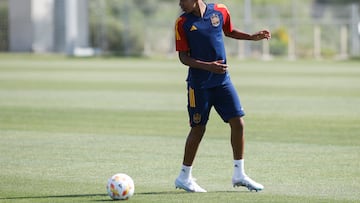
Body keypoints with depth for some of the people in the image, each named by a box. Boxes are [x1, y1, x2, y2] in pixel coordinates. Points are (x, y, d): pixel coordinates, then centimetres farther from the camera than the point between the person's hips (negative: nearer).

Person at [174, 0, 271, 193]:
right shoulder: (182, 23, -9)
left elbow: (229, 31, 19)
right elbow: (183, 57, -9)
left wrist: (252, 37, 6)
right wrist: (208, 66, -23)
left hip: (222, 80, 3)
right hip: (198, 84, -3)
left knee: (238, 122, -1)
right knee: (198, 129, 0)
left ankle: (239, 175, 11)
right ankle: (184, 177, 14)